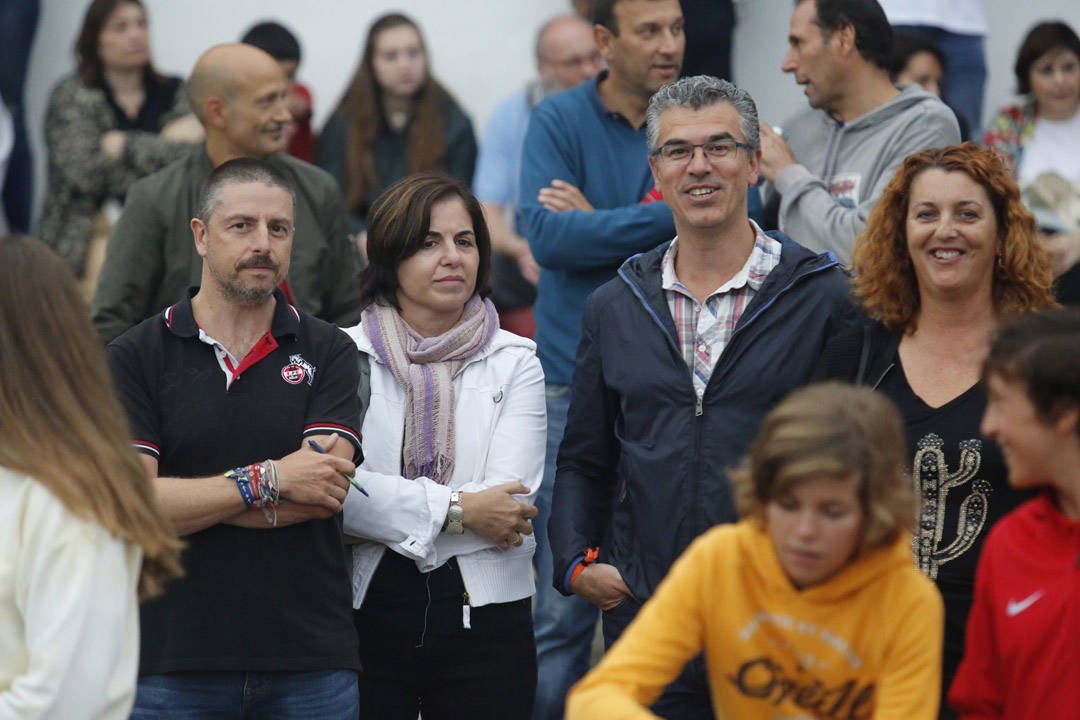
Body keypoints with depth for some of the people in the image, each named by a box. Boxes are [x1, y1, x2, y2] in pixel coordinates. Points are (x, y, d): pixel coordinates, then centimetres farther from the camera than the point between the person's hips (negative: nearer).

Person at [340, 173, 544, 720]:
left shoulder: (515, 362, 7)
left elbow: (510, 501, -7)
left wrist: (393, 510, -11)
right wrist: (457, 510, -13)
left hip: (483, 614, 1)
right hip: (366, 612, -1)